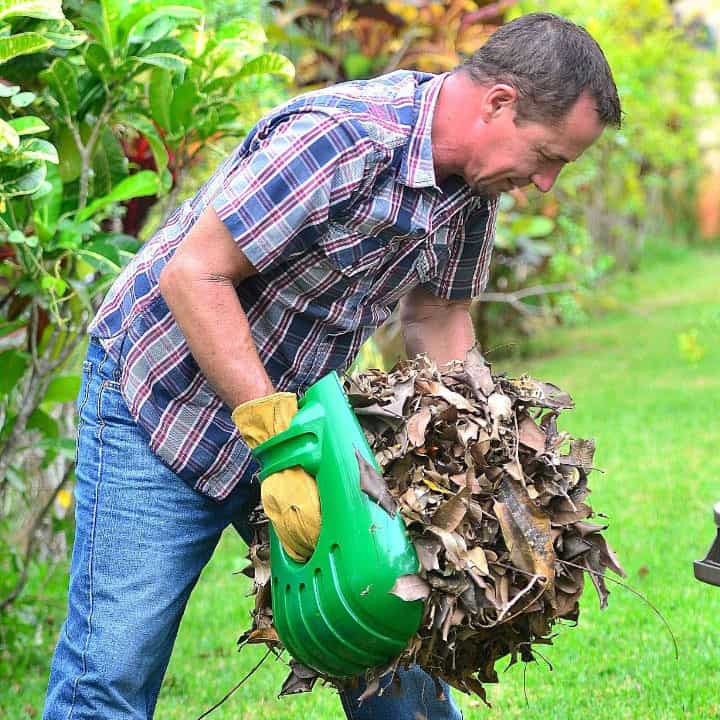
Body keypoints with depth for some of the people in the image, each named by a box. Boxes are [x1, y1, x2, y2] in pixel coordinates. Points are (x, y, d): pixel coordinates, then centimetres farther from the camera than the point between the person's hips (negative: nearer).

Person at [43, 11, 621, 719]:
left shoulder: (474, 185, -2)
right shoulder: (340, 137, -30)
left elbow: (435, 319, 10)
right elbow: (192, 274, -29)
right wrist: (278, 439, -32)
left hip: (297, 407, 8)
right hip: (164, 396, -8)